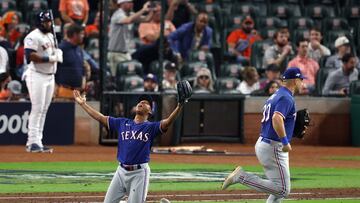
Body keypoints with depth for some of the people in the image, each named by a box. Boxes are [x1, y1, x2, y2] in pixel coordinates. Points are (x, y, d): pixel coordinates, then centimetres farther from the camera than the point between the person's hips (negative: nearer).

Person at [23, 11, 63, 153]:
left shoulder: (51, 36, 17)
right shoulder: (33, 37, -12)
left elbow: (56, 53, 27)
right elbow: (30, 56, -21)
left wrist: (58, 52, 3)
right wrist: (49, 58, -22)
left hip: (50, 76, 9)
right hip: (37, 76, -9)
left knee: (44, 110, 8)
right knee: (37, 108, -11)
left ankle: (37, 142, 11)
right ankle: (33, 142, -10)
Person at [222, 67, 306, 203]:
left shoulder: (275, 96, 17)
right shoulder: (287, 98, -14)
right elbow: (277, 118, -31)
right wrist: (285, 142, -27)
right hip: (273, 147, -10)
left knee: (280, 189, 14)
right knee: (282, 189, -11)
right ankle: (242, 177, -13)